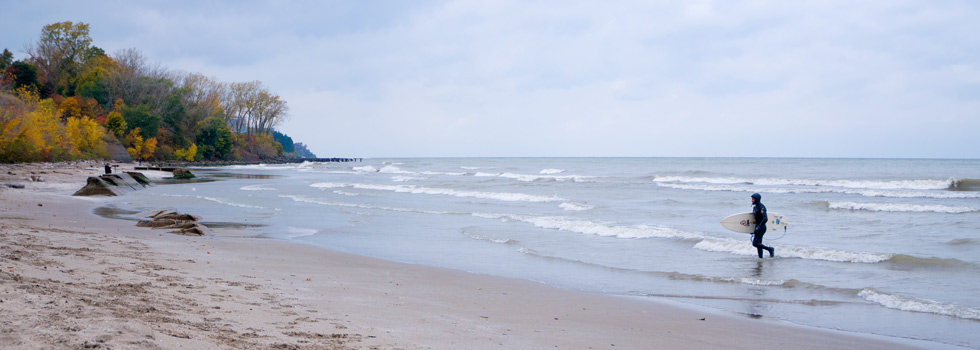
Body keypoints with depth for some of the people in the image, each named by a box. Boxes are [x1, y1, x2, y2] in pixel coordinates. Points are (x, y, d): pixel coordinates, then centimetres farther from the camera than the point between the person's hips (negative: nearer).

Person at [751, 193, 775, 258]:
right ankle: (760, 258, 14)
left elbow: (765, 219, -25)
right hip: (757, 228, 9)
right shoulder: (755, 207, 13)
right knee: (758, 244, 10)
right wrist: (754, 230, 23)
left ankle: (770, 249, -1)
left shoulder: (761, 207, -15)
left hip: (761, 228, -9)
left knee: (755, 243, -12)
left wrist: (759, 226, -31)